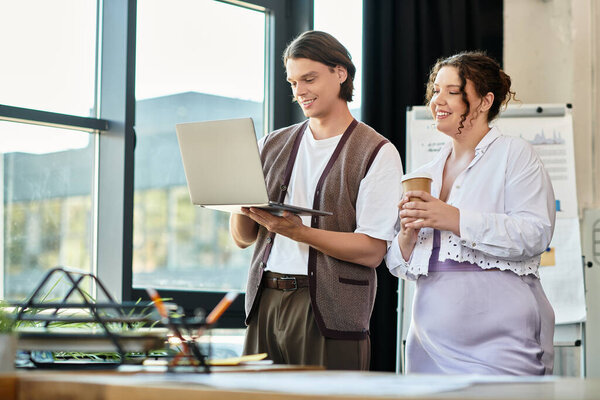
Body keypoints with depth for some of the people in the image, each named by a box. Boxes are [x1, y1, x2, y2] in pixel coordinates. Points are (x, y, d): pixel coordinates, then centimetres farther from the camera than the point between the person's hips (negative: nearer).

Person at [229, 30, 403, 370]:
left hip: (329, 313, -4)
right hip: (266, 303, 4)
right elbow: (244, 238, 14)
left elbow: (372, 250, -11)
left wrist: (298, 231, -20)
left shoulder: (377, 152, -2)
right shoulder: (273, 145, 15)